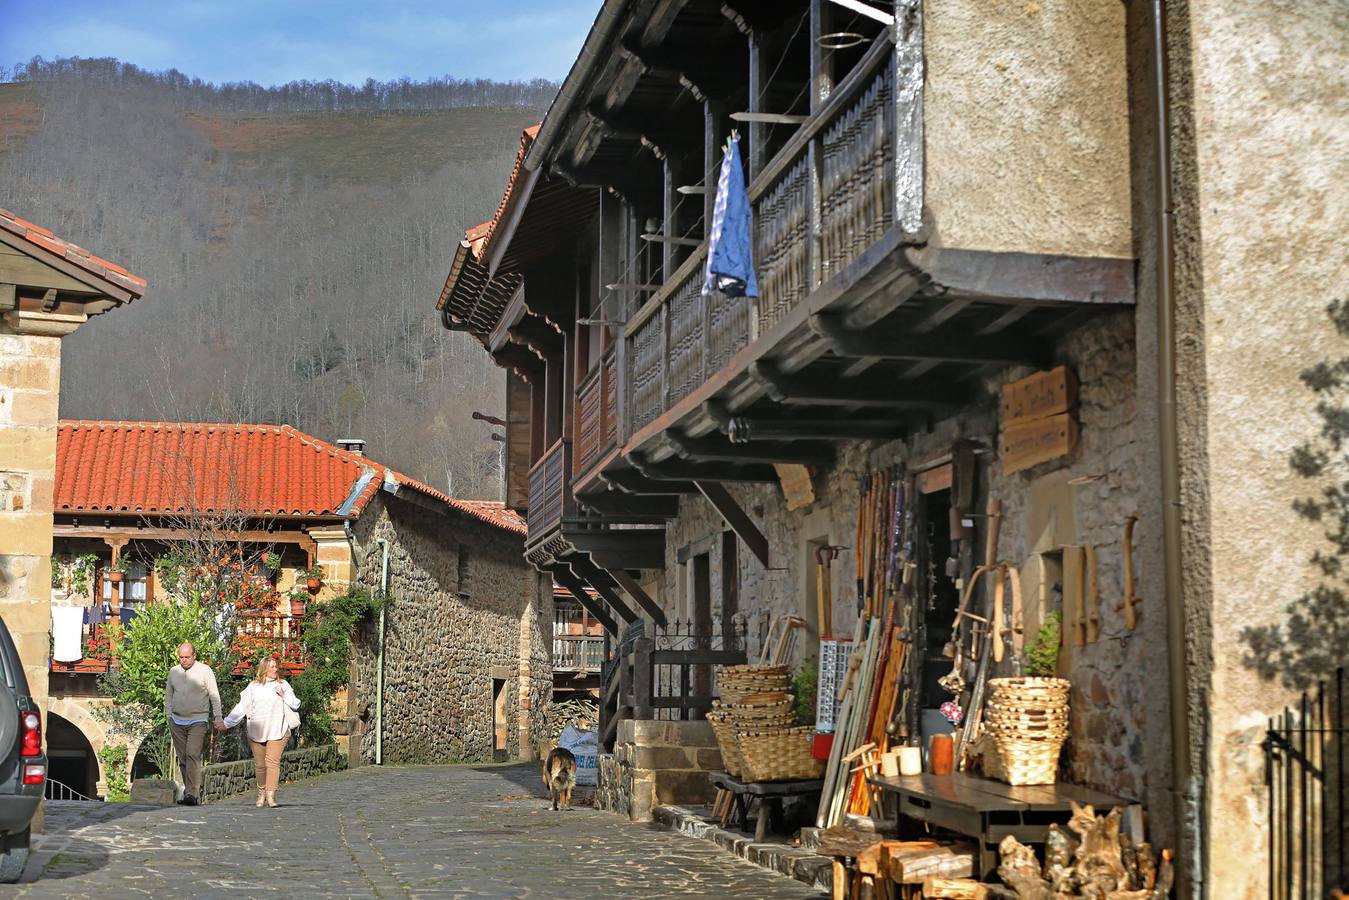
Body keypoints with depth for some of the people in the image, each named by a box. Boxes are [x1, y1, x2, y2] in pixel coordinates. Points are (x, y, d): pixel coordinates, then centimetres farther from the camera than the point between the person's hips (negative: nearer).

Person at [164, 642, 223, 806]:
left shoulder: (205, 670, -1)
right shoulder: (173, 671, 10)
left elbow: (214, 695, 2)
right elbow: (168, 694, 20)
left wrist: (218, 718, -1)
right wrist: (168, 715, 11)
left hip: (198, 720, -5)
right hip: (177, 721, 5)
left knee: (193, 754, -17)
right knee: (182, 758, 5)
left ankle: (192, 794, -22)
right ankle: (189, 790, 15)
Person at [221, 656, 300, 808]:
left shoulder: (283, 685, 8)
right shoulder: (253, 686, 9)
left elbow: (296, 704, 10)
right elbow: (241, 707, 12)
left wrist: (284, 696, -6)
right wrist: (226, 723, 11)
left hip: (277, 731, -1)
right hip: (257, 731, 2)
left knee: (273, 761, -13)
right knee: (259, 764, 4)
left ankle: (271, 795, -15)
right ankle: (261, 793, 20)